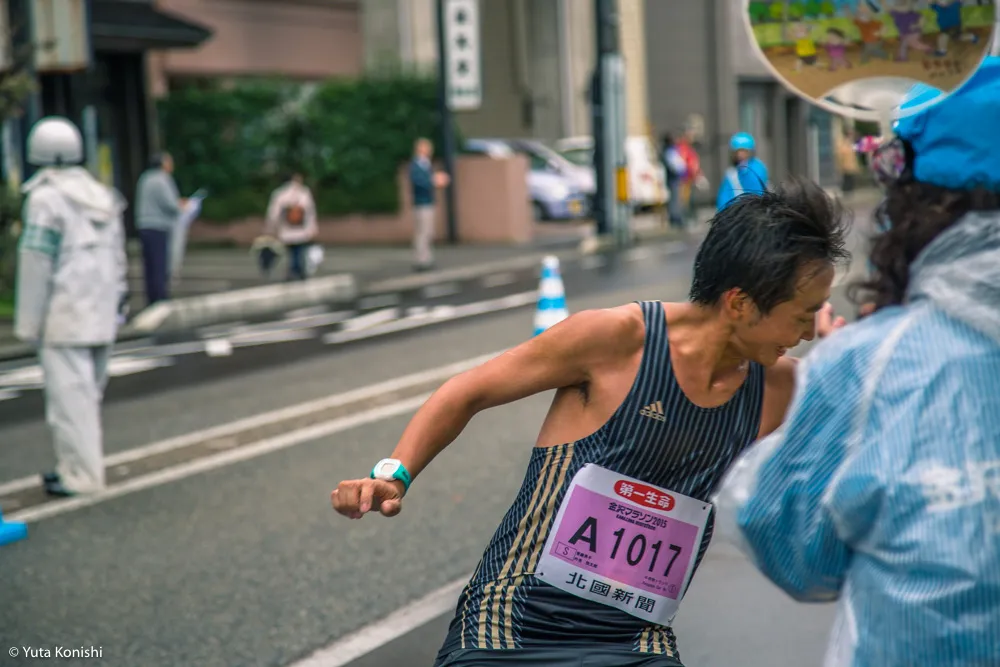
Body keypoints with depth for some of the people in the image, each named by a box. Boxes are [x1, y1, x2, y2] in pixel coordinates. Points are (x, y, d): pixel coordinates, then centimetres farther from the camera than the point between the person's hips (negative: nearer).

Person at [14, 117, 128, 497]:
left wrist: (28, 323, -8)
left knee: (69, 394, -5)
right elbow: (116, 259, 17)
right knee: (88, 392, 14)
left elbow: (36, 265, -12)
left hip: (63, 319, -8)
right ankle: (76, 466, 20)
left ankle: (81, 475, -5)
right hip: (101, 318, 8)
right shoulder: (102, 196, 13)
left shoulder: (46, 199, -10)